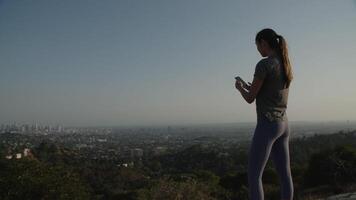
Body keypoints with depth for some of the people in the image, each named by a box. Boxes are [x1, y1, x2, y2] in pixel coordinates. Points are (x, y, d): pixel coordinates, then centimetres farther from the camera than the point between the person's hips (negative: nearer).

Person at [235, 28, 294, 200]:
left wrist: (239, 87, 13)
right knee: (284, 175, 14)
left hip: (267, 125, -9)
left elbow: (250, 98, -9)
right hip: (282, 124, 9)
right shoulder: (286, 67, 14)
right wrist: (248, 87, 26)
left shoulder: (263, 64, -14)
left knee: (253, 176, -3)